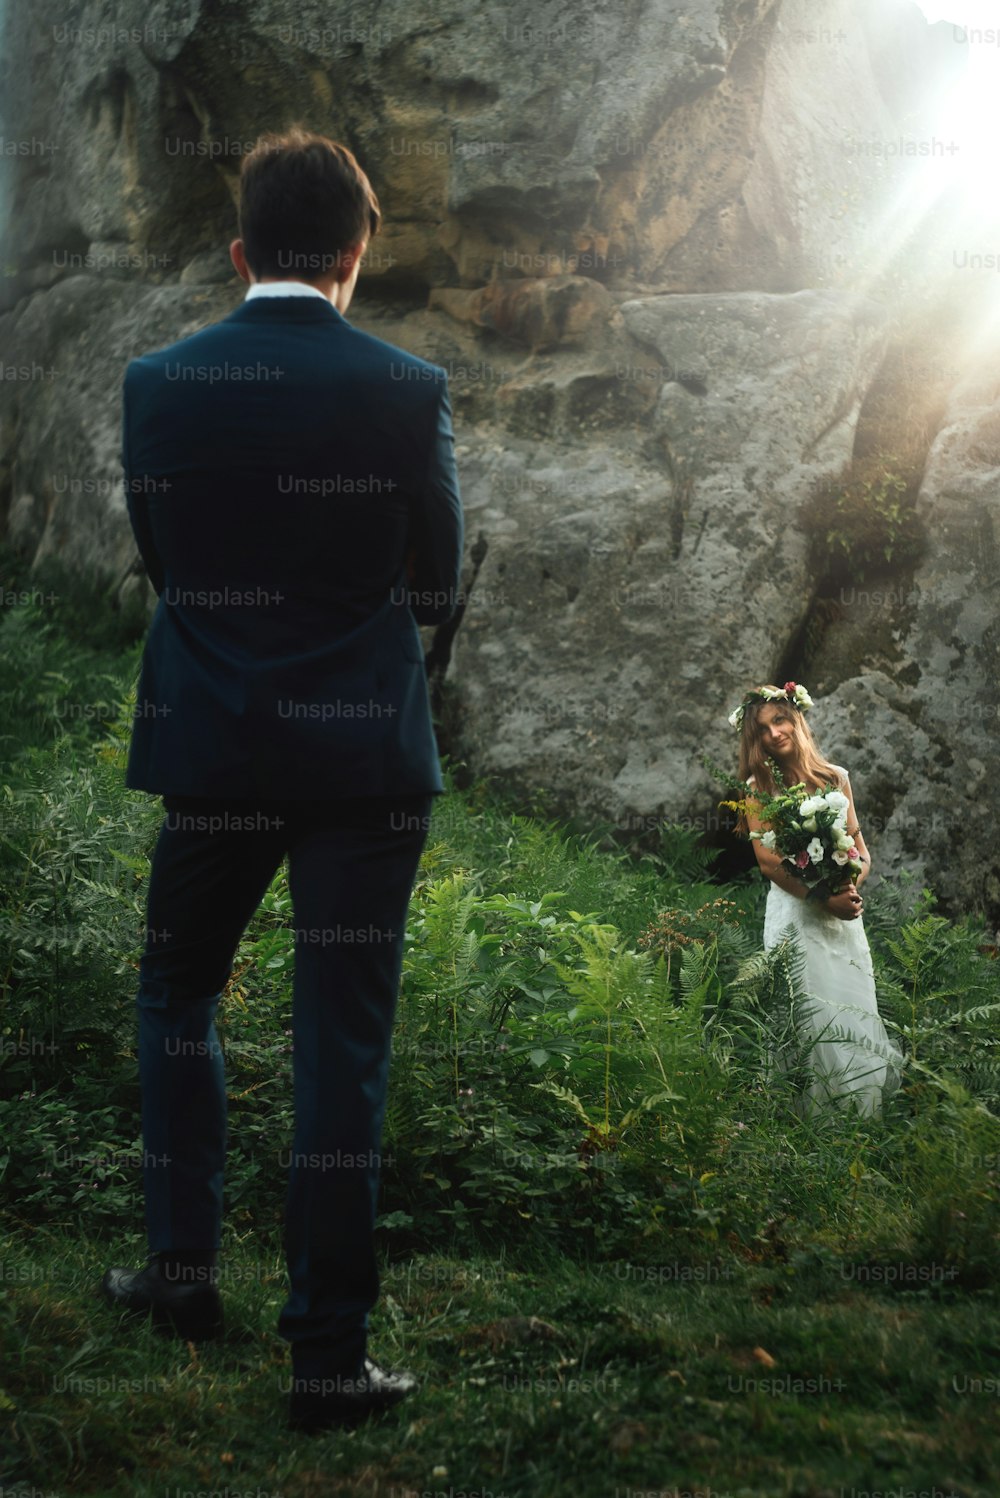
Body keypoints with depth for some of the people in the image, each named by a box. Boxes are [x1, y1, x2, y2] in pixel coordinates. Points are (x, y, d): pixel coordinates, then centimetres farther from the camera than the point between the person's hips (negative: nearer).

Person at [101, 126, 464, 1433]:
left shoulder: (159, 384, -2)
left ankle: (183, 1267, 29)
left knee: (177, 994, 23)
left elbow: (158, 558, 9)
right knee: (342, 1042, 4)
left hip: (212, 749, 2)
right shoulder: (406, 391, -8)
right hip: (363, 753, -1)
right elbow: (437, 586, 1)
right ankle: (329, 1350, 11)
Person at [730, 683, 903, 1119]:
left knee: (855, 1012, 4)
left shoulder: (835, 777, 8)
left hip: (842, 914, 3)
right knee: (813, 1020, -6)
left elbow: (861, 849, 10)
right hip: (795, 913, -3)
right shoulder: (758, 788, -1)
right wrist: (822, 898, -16)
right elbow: (767, 861, -7)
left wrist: (852, 888, -11)